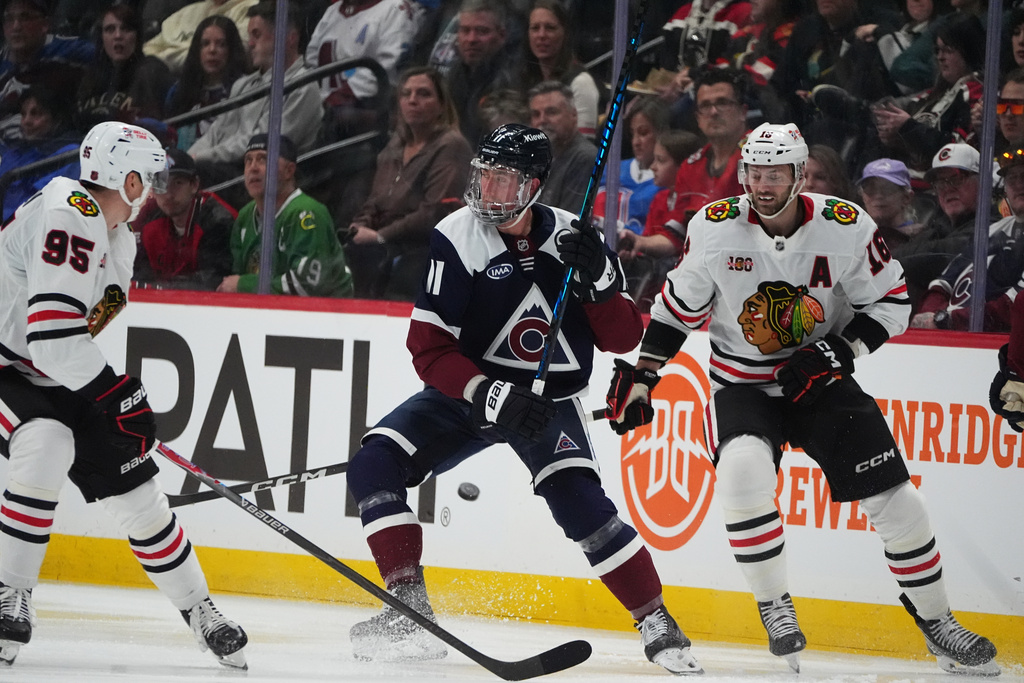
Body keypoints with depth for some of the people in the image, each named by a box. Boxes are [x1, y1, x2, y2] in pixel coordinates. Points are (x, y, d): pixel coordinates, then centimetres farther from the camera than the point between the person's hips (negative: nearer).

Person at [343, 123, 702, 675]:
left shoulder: (571, 238, -9)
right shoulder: (458, 239, -15)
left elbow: (622, 339, -7)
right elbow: (429, 349, -18)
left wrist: (599, 279, -25)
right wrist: (488, 395, -32)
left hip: (549, 399, -1)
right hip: (468, 388, 1)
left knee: (579, 501, -22)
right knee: (375, 464, -18)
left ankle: (657, 625, -7)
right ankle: (409, 612, -14)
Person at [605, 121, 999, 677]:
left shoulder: (845, 227, -14)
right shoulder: (715, 227, -11)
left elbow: (890, 303, -3)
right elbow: (678, 307, 2)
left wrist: (840, 351, -18)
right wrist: (640, 377, -1)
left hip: (821, 381, 1)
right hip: (742, 385, -1)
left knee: (893, 498, -6)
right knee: (742, 471, -31)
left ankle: (936, 622, 15)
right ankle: (775, 610, -13)